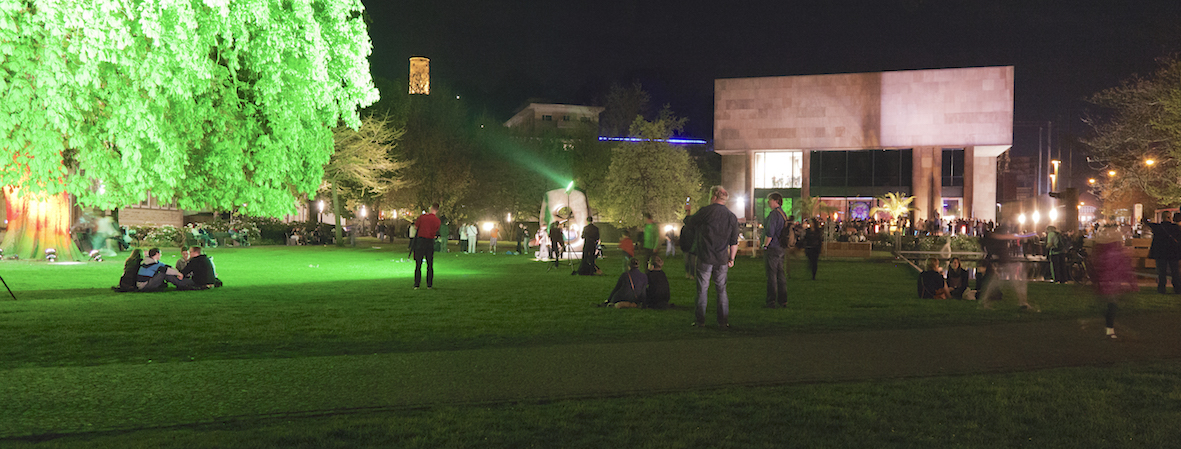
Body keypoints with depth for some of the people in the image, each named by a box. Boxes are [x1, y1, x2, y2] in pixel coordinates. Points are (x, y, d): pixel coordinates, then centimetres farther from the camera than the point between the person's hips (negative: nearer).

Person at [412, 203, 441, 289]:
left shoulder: (422, 216, -5)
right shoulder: (437, 221, -4)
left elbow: (415, 227, 5)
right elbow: (435, 235, -1)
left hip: (420, 240, 0)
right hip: (430, 242, 0)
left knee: (418, 264, 5)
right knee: (430, 265, 9)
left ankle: (416, 284, 2)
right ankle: (429, 285, 8)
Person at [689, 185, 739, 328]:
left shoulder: (705, 211, -7)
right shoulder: (732, 217, 5)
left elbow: (691, 224, 8)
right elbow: (734, 242, 6)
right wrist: (732, 259, 15)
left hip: (705, 257, -3)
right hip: (722, 258, 3)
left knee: (702, 289, 4)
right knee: (721, 289, 10)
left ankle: (700, 320, 6)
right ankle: (723, 321, 9)